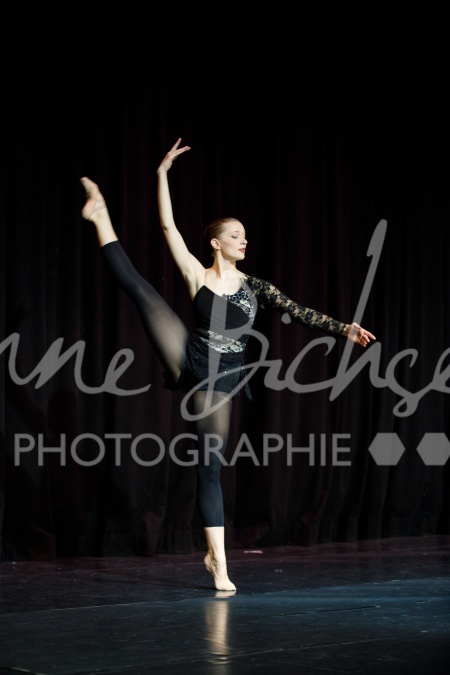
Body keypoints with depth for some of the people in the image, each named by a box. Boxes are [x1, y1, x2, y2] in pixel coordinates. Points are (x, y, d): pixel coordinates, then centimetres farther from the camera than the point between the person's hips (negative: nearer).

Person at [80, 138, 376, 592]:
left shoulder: (254, 287, 5)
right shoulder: (198, 276, 2)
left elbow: (299, 313, -1)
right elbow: (168, 226, -1)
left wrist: (344, 329, -13)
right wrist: (162, 174, -4)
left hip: (218, 382, 0)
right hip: (186, 362, 0)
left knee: (210, 467, -2)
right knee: (136, 284, -12)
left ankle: (217, 559, 4)